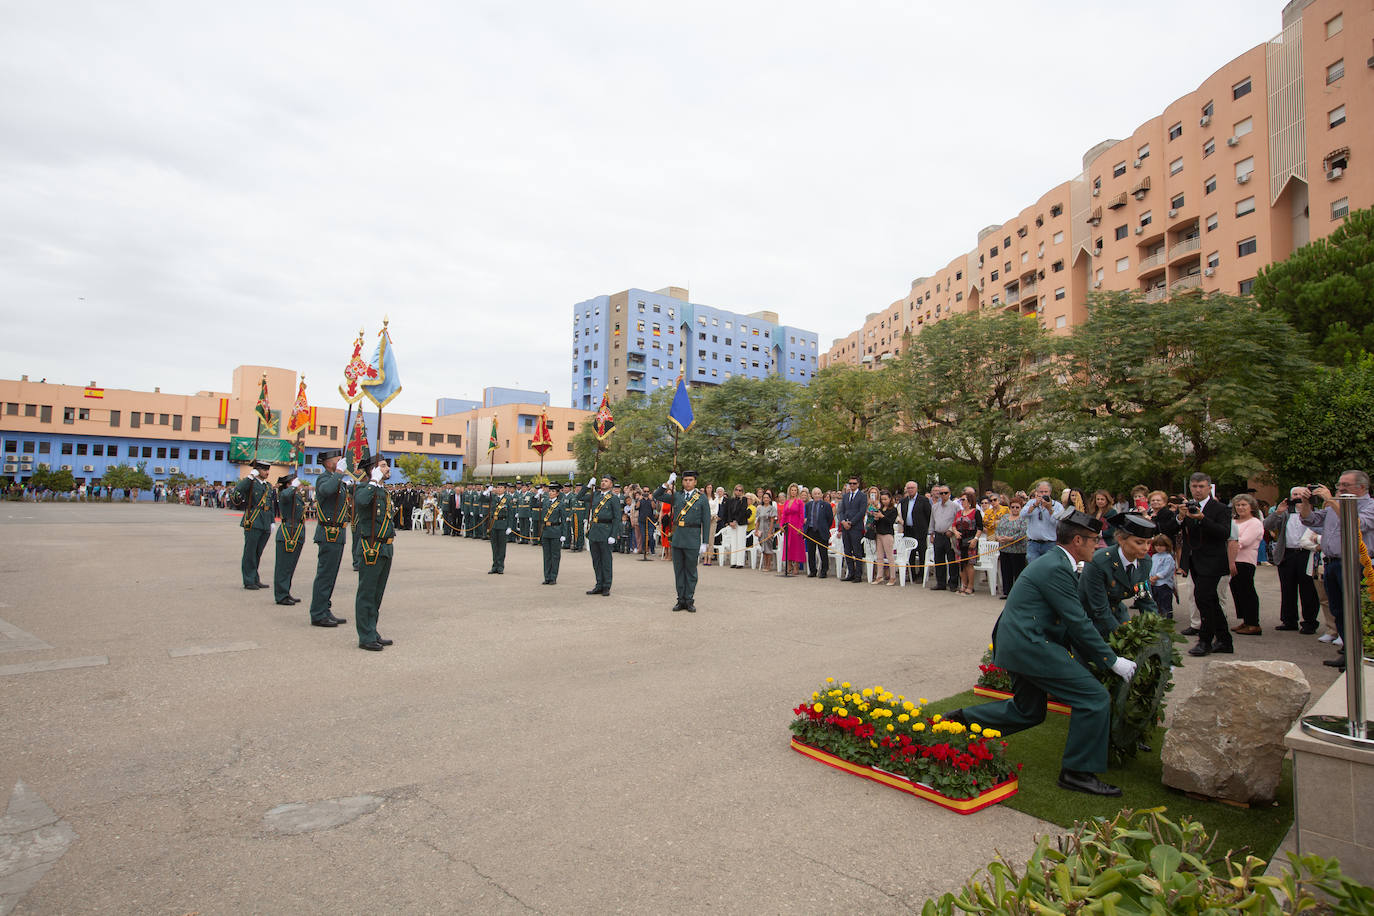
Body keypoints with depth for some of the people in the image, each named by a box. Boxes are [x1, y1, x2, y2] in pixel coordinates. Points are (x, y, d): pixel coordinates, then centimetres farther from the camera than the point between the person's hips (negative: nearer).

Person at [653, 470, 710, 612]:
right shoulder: (676, 496, 11)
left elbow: (705, 522, 1)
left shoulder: (702, 498, 2)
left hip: (693, 538, -3)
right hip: (677, 537, 3)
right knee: (678, 571, 8)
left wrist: (704, 543, -3)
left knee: (691, 571, 3)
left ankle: (690, 600, 12)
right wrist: (668, 483, -1)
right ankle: (681, 600, 16)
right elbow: (656, 496, 12)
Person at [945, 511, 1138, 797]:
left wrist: (1091, 657, 17)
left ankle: (962, 718, 25)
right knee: (1095, 698, -6)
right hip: (1031, 645, -11)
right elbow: (1079, 623, -15)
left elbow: (1071, 621, 21)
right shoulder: (1056, 569, -16)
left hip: (1016, 645, 11)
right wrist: (1112, 661, -7)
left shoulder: (1051, 562, 16)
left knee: (1029, 711, 22)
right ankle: (1077, 771, 4)